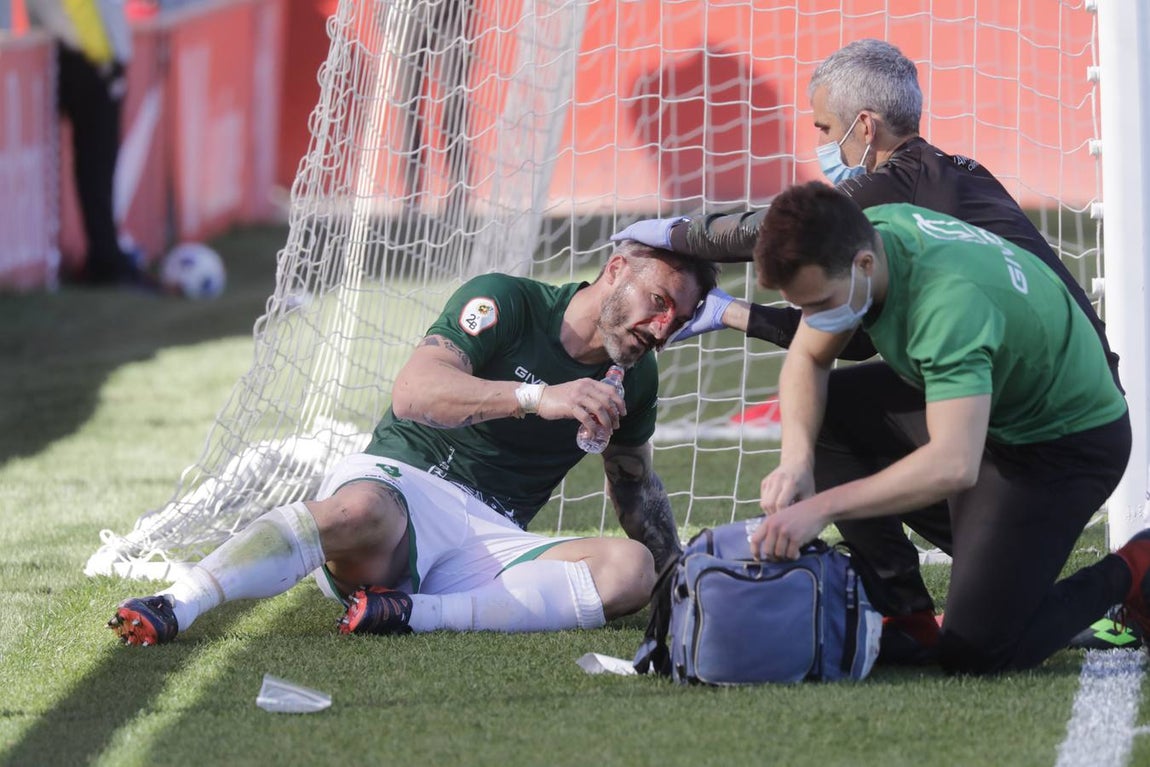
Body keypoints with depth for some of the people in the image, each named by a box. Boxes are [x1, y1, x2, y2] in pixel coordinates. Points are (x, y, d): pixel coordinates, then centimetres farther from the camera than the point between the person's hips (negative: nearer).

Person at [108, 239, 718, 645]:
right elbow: (412, 394, -19)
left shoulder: (634, 377, 16)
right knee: (360, 512, -43)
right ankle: (172, 608, -53)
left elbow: (637, 487, 34)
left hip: (492, 542, 5)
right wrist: (537, 397, -29)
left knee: (631, 570, -25)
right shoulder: (508, 303, -3)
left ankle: (413, 614, -34)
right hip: (399, 482, -5)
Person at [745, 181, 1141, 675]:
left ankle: (1127, 575, 10)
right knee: (814, 411, -2)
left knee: (974, 656, -14)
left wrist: (821, 507, -46)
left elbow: (953, 465, -46)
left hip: (1066, 442, -9)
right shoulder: (863, 233, -14)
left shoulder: (949, 301, -38)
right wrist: (797, 460, -20)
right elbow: (807, 360, -1)